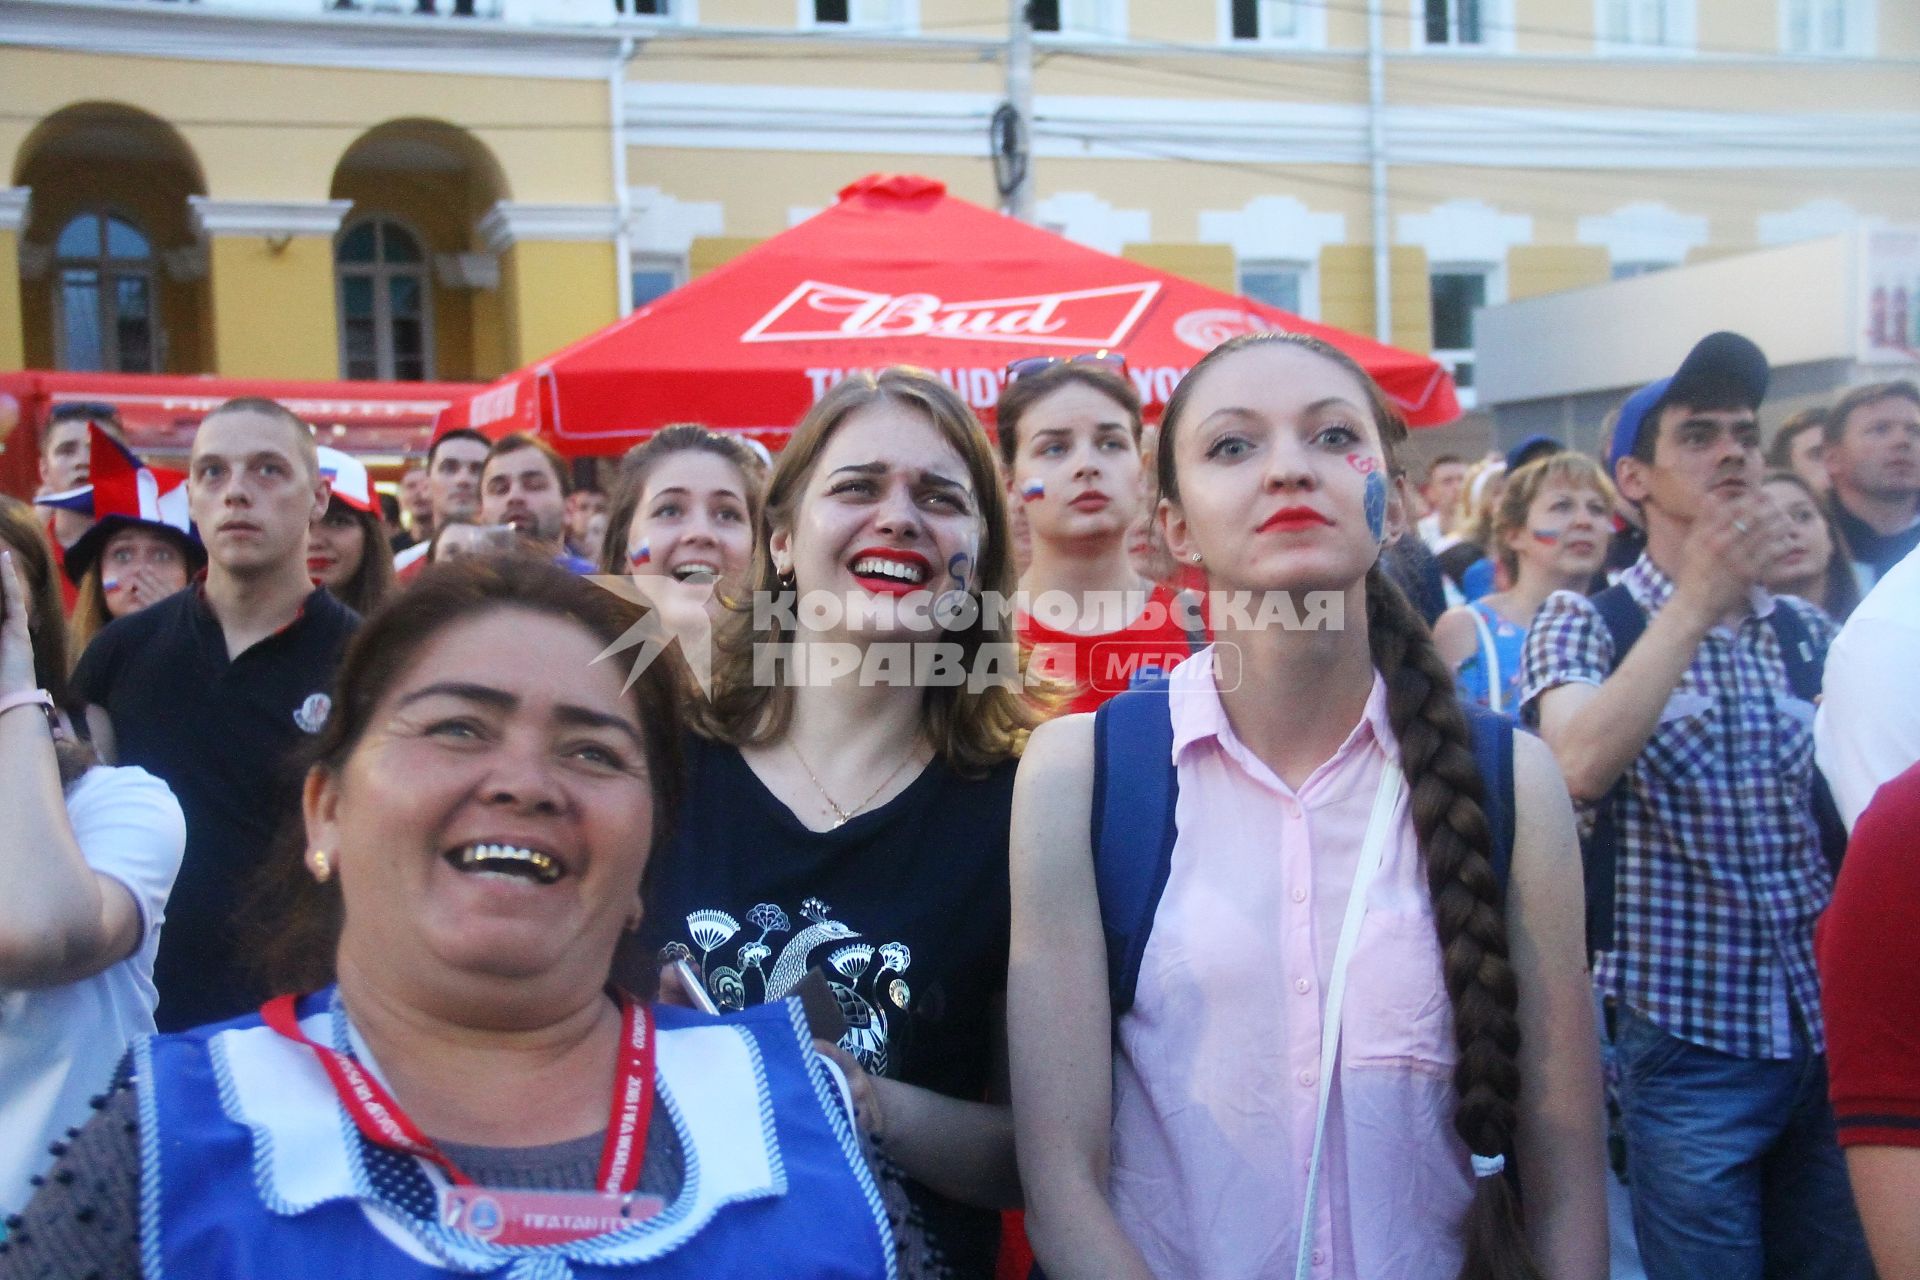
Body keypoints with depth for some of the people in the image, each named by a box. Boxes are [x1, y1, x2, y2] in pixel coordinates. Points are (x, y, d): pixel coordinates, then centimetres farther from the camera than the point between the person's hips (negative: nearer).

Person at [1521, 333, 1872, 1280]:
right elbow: (1578, 768, -26)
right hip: (1691, 1043, -4)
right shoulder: (1584, 622, -6)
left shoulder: (1807, 632, 7)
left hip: (1830, 1035, 5)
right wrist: (1698, 599, -25)